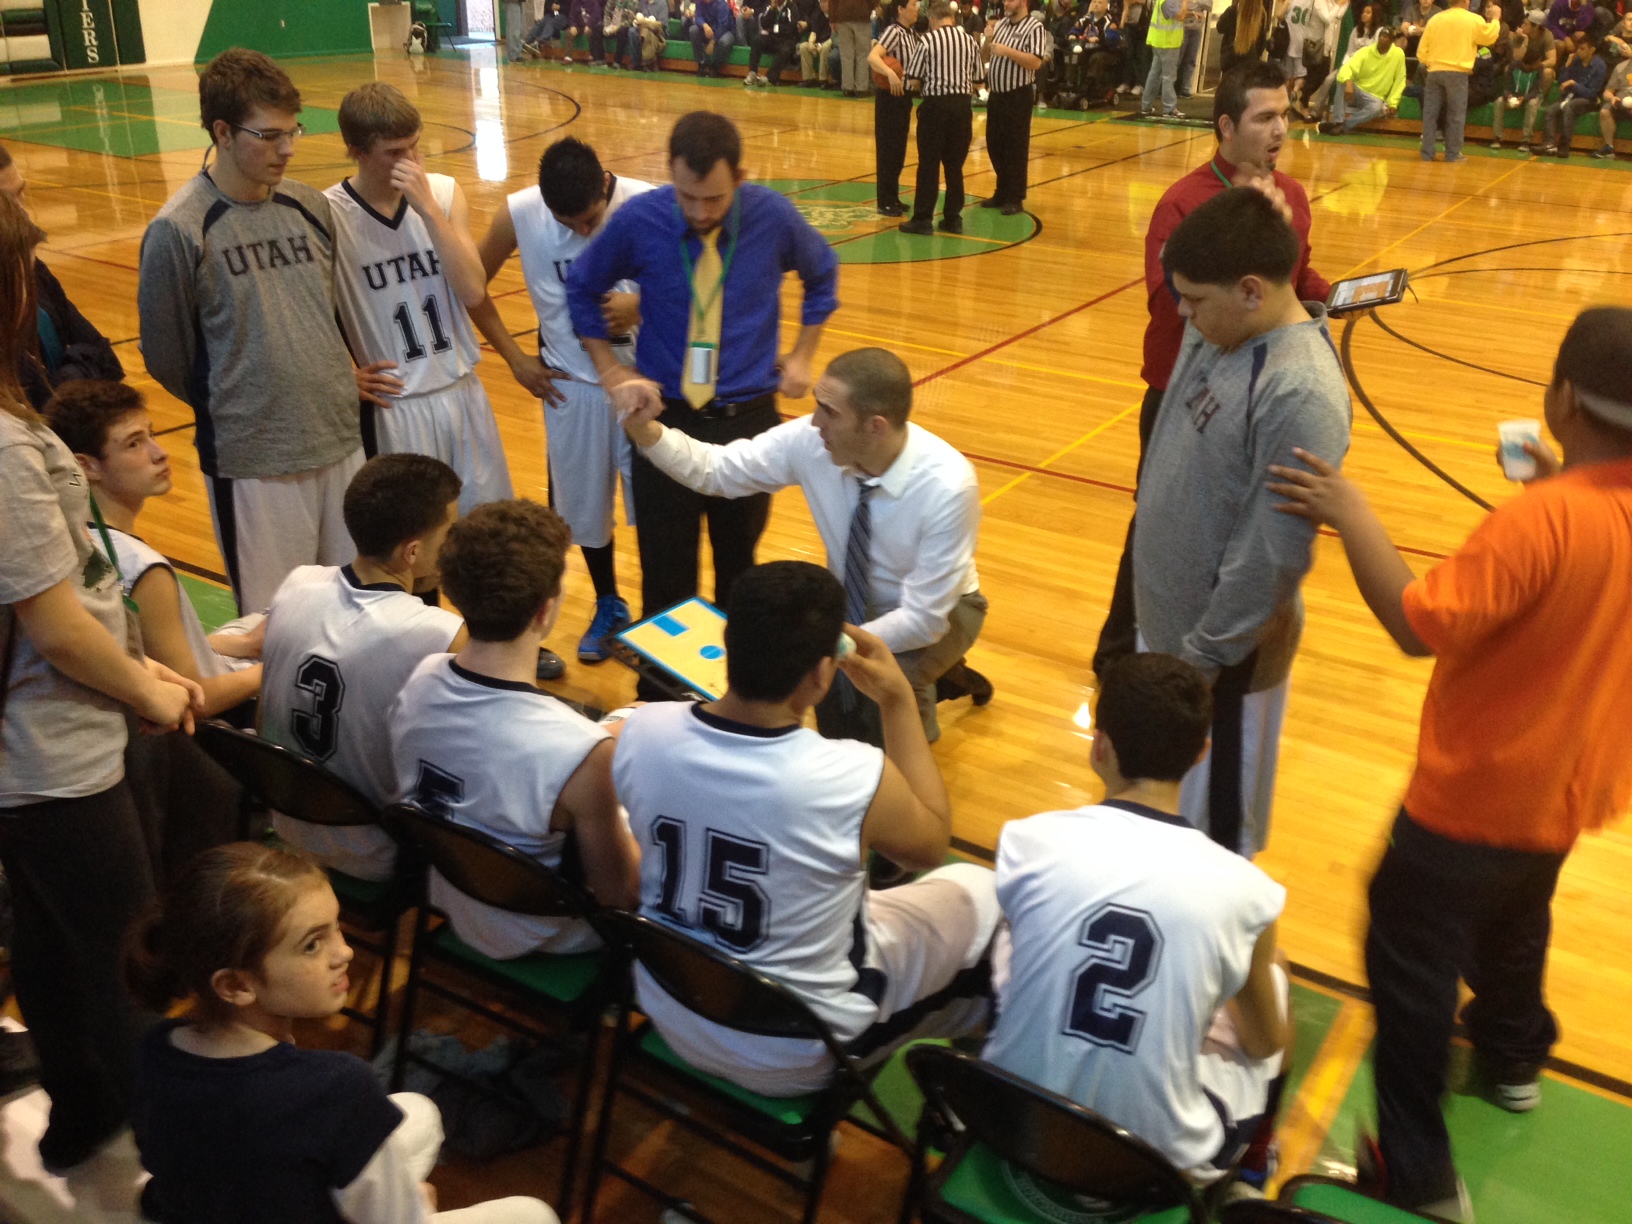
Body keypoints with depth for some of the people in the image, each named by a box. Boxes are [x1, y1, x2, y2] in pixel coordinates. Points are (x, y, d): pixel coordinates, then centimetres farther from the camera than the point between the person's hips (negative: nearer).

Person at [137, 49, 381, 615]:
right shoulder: (178, 231, -12)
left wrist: (337, 385, 10)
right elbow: (166, 358, -3)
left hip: (341, 442, 5)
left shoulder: (310, 207, 4)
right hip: (252, 462, -5)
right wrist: (236, 413, 7)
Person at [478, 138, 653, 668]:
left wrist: (642, 305, -27)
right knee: (584, 504, 15)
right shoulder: (518, 214, -12)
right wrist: (515, 358, 2)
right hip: (572, 385, 2)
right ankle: (608, 605, 38)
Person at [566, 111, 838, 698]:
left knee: (739, 567, 15)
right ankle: (661, 697, 20)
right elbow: (581, 290, 7)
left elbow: (822, 274, 12)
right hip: (664, 418, -1)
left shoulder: (773, 217, -10)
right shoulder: (637, 220, -12)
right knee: (665, 577, 5)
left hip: (749, 420, 1)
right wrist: (612, 373, 2)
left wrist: (802, 355, 10)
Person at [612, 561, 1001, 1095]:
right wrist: (898, 700, -5)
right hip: (794, 1059, -4)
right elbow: (932, 843, -6)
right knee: (978, 889, 16)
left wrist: (765, 652, 6)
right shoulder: (857, 777, -30)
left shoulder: (640, 732, -19)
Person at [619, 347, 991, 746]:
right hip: (852, 601, 6)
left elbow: (923, 619, -31)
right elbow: (714, 469, -11)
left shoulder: (947, 487, -34)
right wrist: (644, 430, -30)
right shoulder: (809, 440, -22)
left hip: (934, 611, -6)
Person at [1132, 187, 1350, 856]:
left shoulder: (1301, 395, -29)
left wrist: (1205, 655, -18)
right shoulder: (1216, 331, -1)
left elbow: (1272, 556, -26)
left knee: (1213, 823, 13)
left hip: (1221, 647, -8)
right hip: (1163, 618, 8)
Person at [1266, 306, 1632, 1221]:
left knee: (1410, 957, 5)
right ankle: (1513, 1055, 57)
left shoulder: (1541, 518, -31)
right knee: (1515, 920, 32)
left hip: (1478, 792, -8)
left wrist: (1351, 516, -25)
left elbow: (1420, 623, -32)